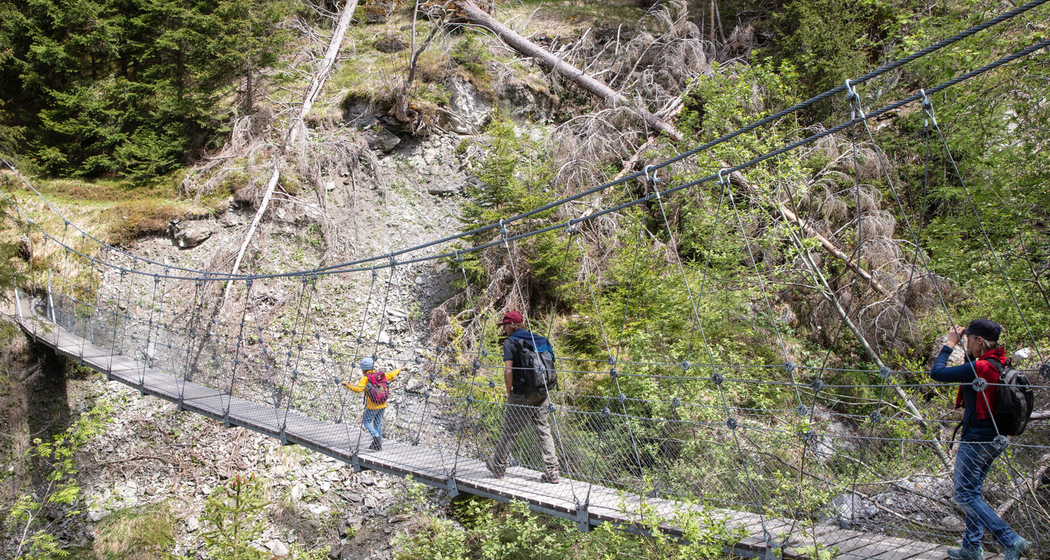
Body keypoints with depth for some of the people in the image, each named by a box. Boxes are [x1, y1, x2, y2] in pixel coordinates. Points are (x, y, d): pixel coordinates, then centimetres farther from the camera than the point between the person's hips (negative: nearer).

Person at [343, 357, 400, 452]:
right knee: (377, 422, 19)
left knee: (366, 421, 12)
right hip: (383, 405, 6)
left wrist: (347, 385, -23)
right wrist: (398, 370, 39)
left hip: (372, 406, -6)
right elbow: (391, 375, 21)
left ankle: (376, 436, -10)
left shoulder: (365, 378, -13)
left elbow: (358, 389, -27)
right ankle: (378, 445, 20)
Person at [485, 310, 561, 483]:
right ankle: (553, 471, 4)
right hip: (542, 393, 6)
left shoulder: (510, 342, -8)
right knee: (543, 429, 9)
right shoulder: (539, 340, 11)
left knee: (510, 430, 7)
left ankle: (498, 467, 21)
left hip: (522, 395, -6)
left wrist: (509, 392, -2)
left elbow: (508, 371, -15)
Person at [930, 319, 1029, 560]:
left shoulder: (978, 368, -22)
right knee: (972, 492, 19)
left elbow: (937, 372, -18)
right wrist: (963, 350, 10)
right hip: (992, 438, 9)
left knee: (965, 495, -2)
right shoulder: (1000, 365, 6)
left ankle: (1011, 540, -8)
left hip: (976, 439, -9)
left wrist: (949, 344, -7)